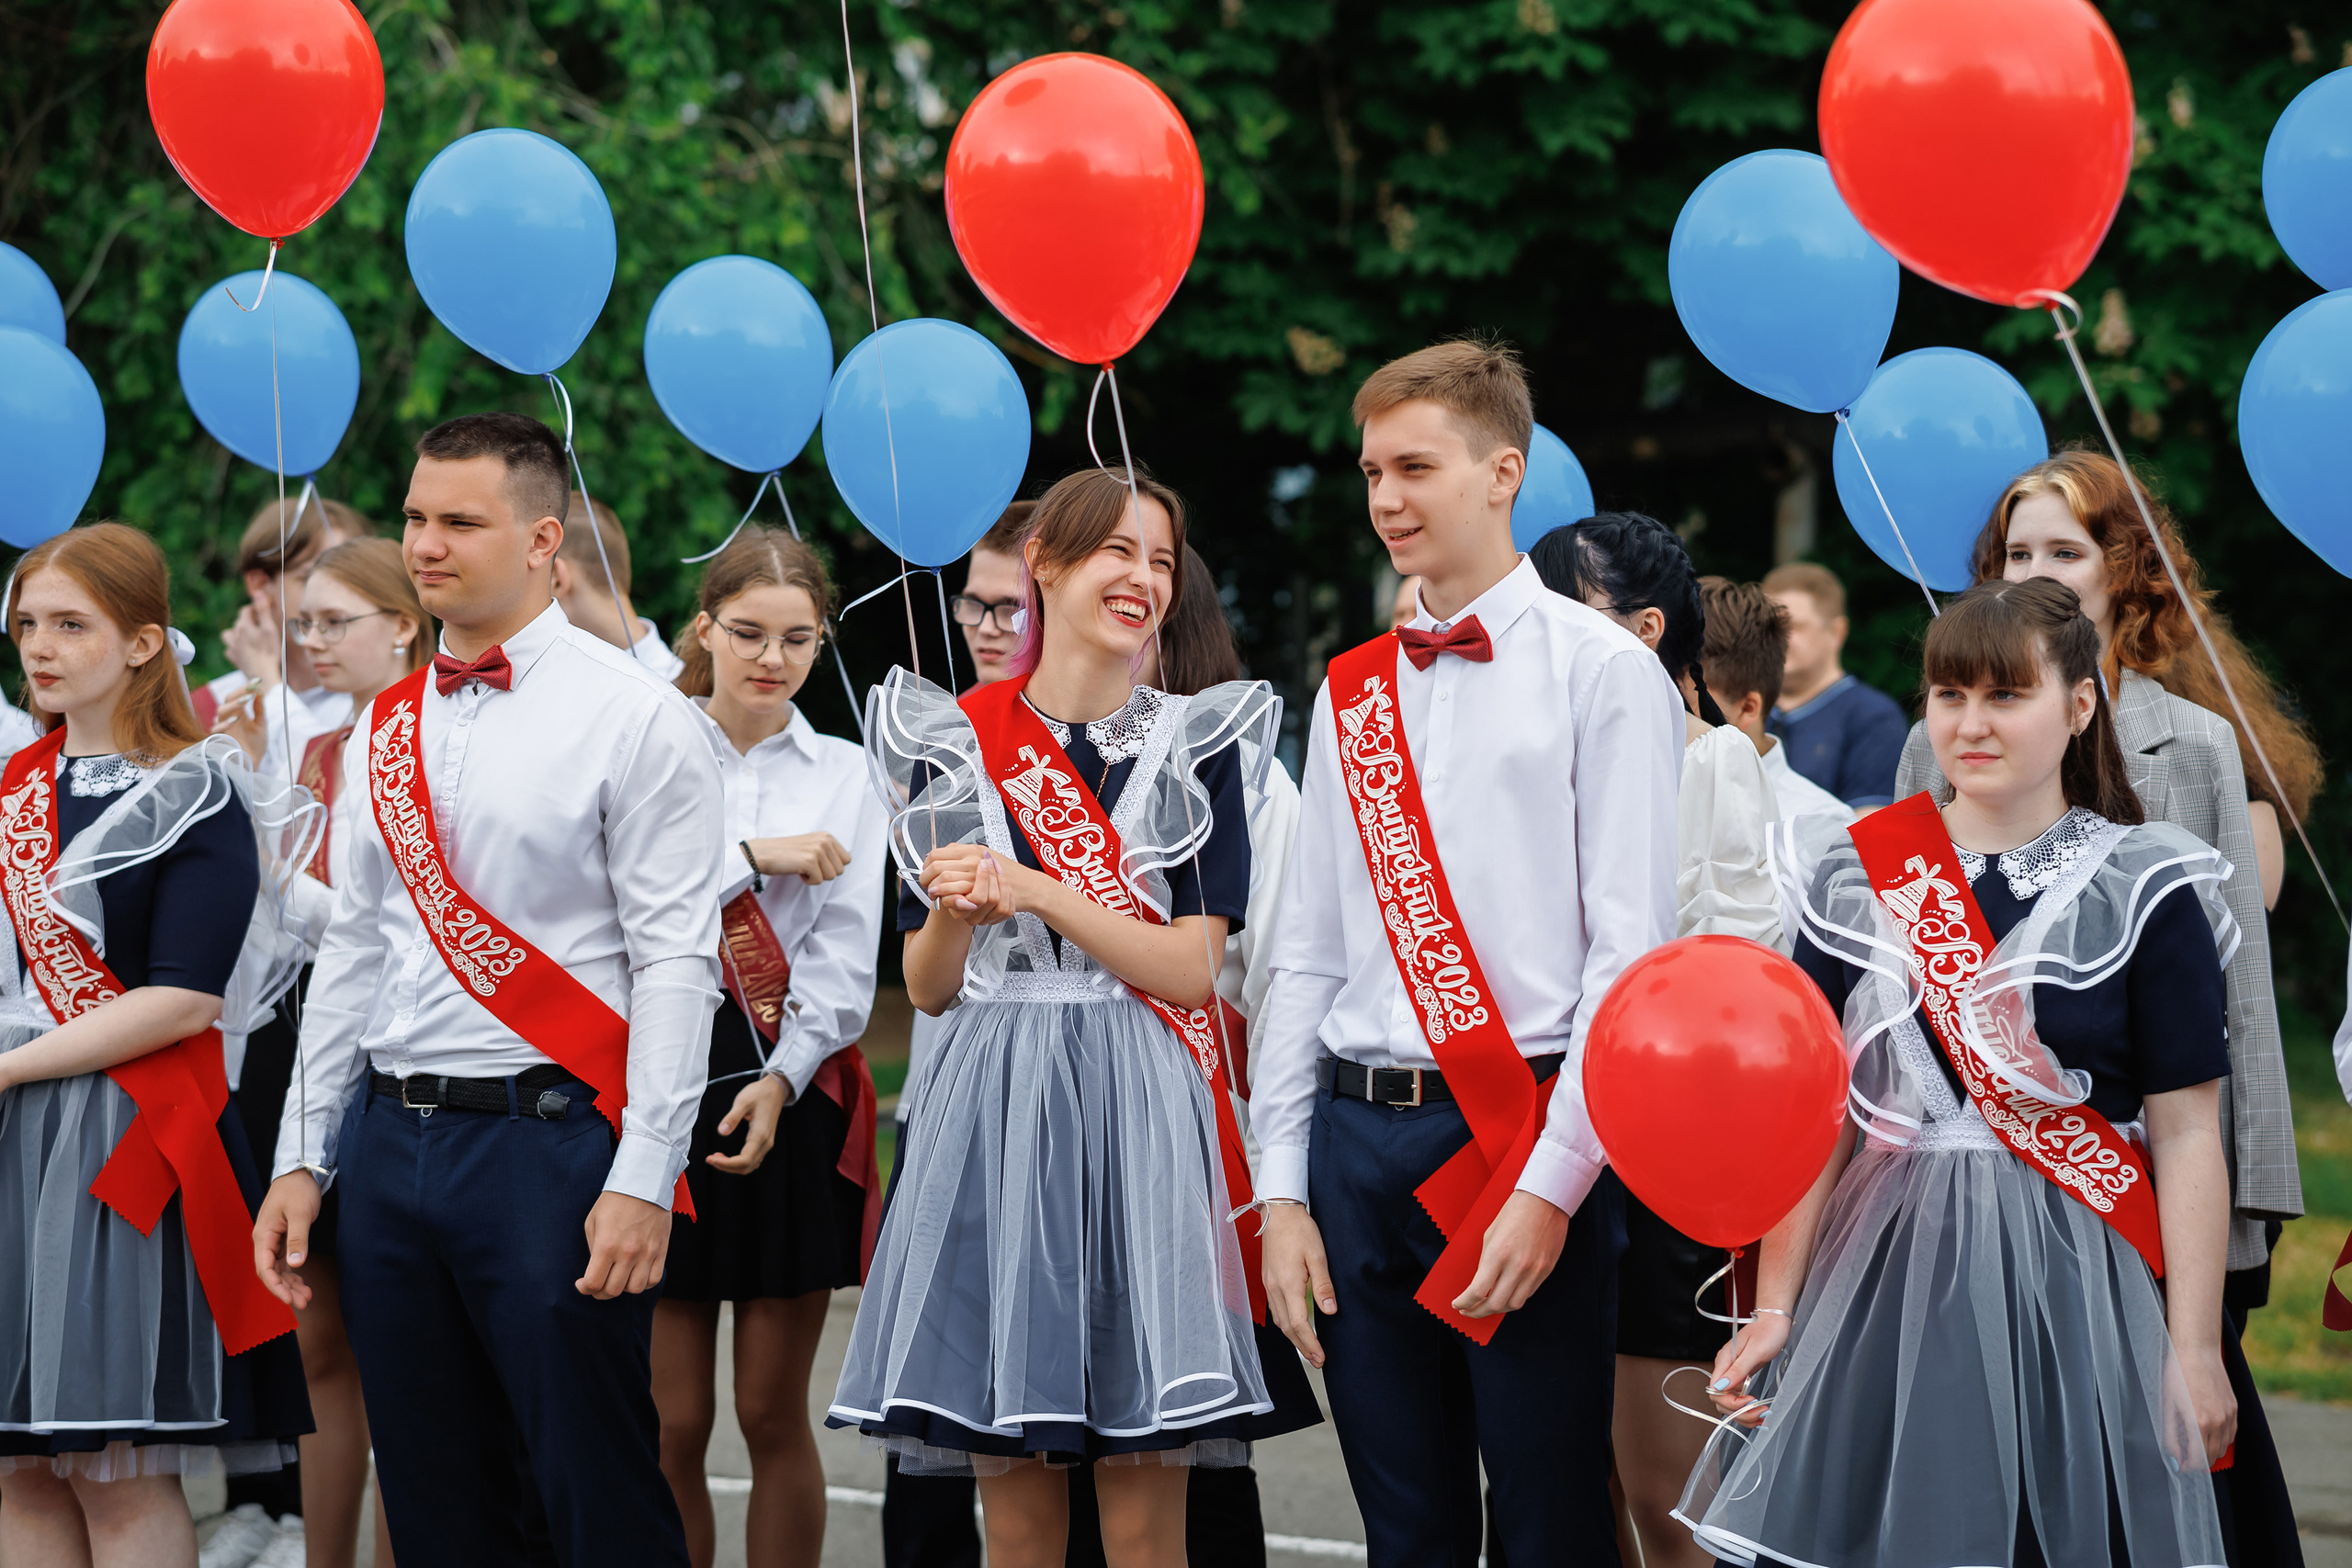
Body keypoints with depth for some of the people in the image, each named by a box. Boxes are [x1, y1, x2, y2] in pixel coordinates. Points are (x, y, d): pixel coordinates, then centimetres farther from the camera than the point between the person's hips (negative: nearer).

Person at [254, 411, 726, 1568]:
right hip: (390, 1144, 6)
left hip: (547, 1140, -6)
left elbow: (676, 959, -10)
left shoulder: (633, 716, -5)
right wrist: (302, 1160, 14)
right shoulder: (388, 727, 14)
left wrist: (642, 1179, -16)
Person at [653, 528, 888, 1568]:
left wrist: (780, 1079, -13)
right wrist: (754, 856, -13)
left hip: (793, 1089, 1)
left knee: (774, 1414, 4)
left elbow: (844, 962, 1)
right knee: (671, 1421, -2)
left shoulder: (844, 777, 9)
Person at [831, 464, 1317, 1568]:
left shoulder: (1195, 745, 6)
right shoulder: (957, 743, 9)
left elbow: (1192, 971, -4)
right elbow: (927, 988, 10)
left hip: (1141, 1115, -1)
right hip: (992, 1114, 1)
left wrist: (1034, 892, -14)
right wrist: (954, 913, -11)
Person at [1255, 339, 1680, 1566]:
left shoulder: (1601, 672, -2)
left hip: (1521, 1139, -5)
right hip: (1360, 1140, 5)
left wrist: (1553, 1183, -14)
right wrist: (1283, 1190, 7)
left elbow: (1630, 953, -8)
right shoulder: (1351, 694, 15)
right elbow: (1307, 953, 15)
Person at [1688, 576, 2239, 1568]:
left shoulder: (2143, 887, -1)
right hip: (1890, 1273, 2)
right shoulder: (1857, 880, 6)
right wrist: (1774, 1309, 0)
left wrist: (2194, 1347, -7)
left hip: (2075, 1289, -2)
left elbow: (2186, 1135, -3)